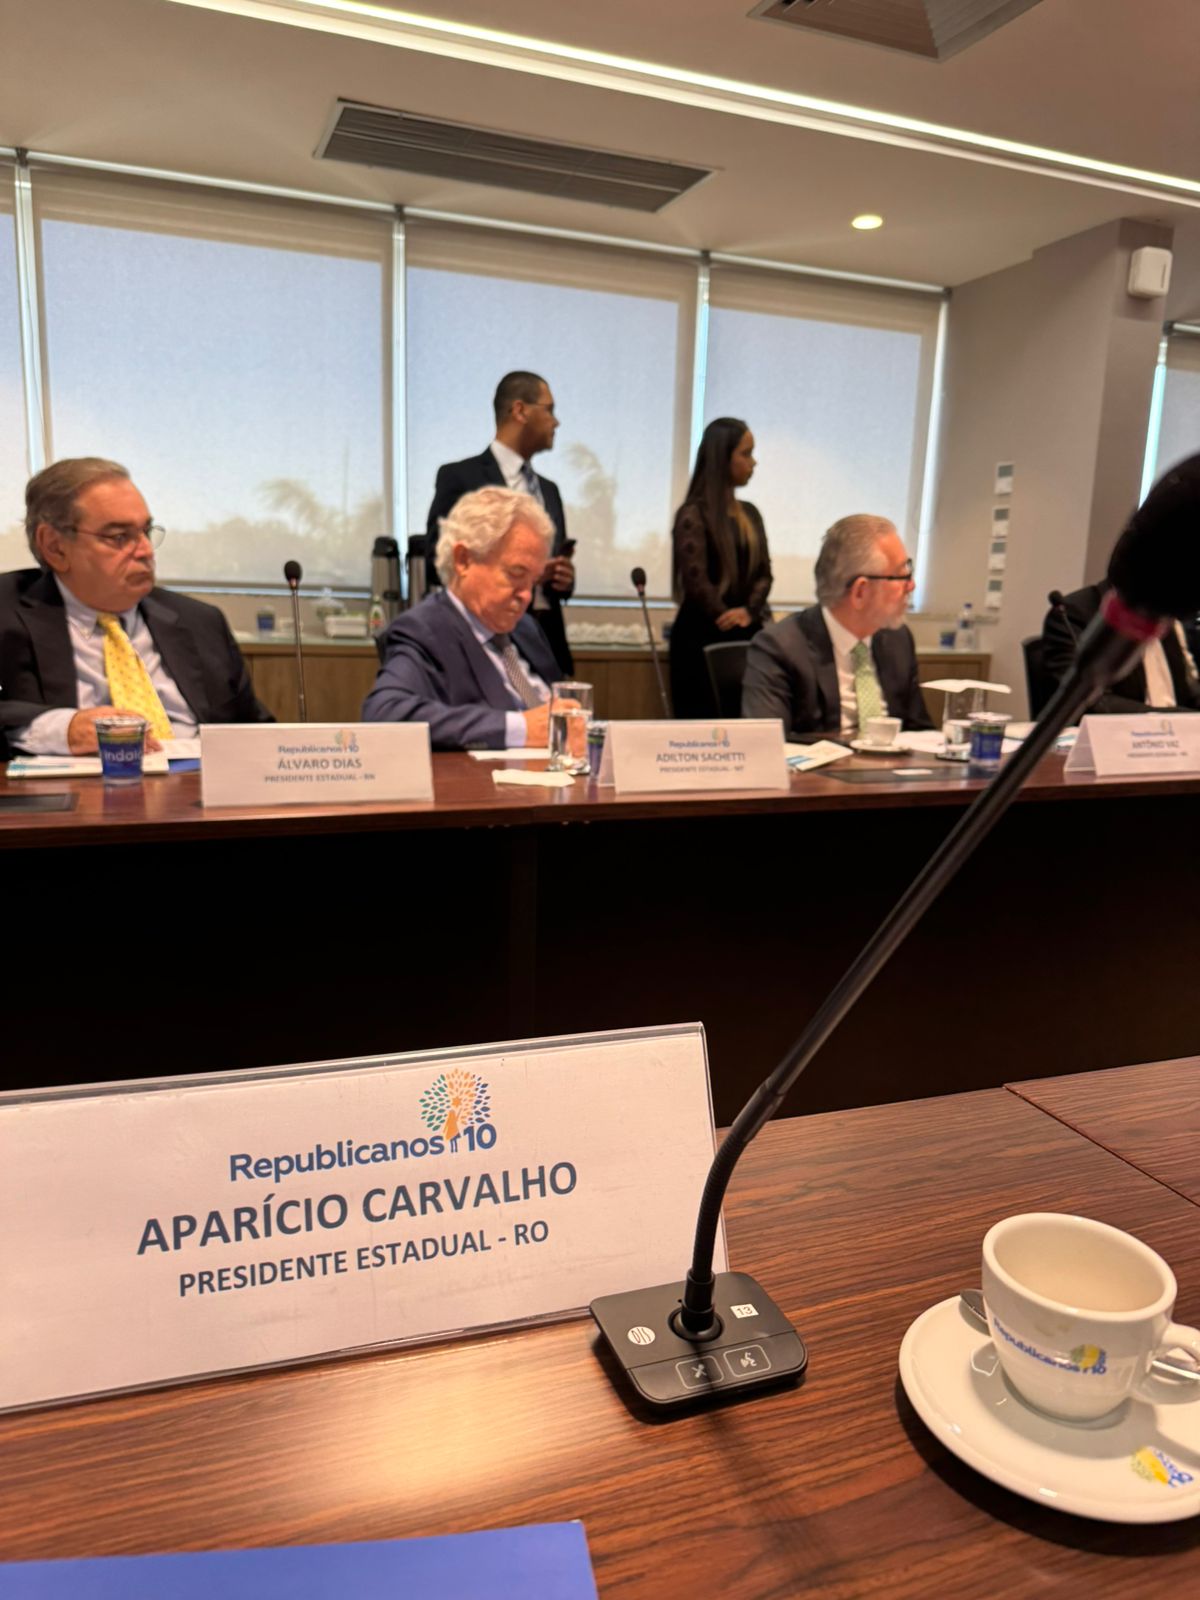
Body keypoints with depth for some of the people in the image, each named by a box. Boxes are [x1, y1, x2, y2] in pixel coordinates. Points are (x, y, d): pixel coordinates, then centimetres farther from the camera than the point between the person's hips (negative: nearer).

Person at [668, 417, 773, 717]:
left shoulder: (749, 514, 15)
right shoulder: (693, 515, -6)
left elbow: (764, 572, 10)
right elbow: (696, 580, -12)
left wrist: (749, 611, -8)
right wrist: (729, 619, -7)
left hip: (747, 634, 6)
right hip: (704, 636, -6)